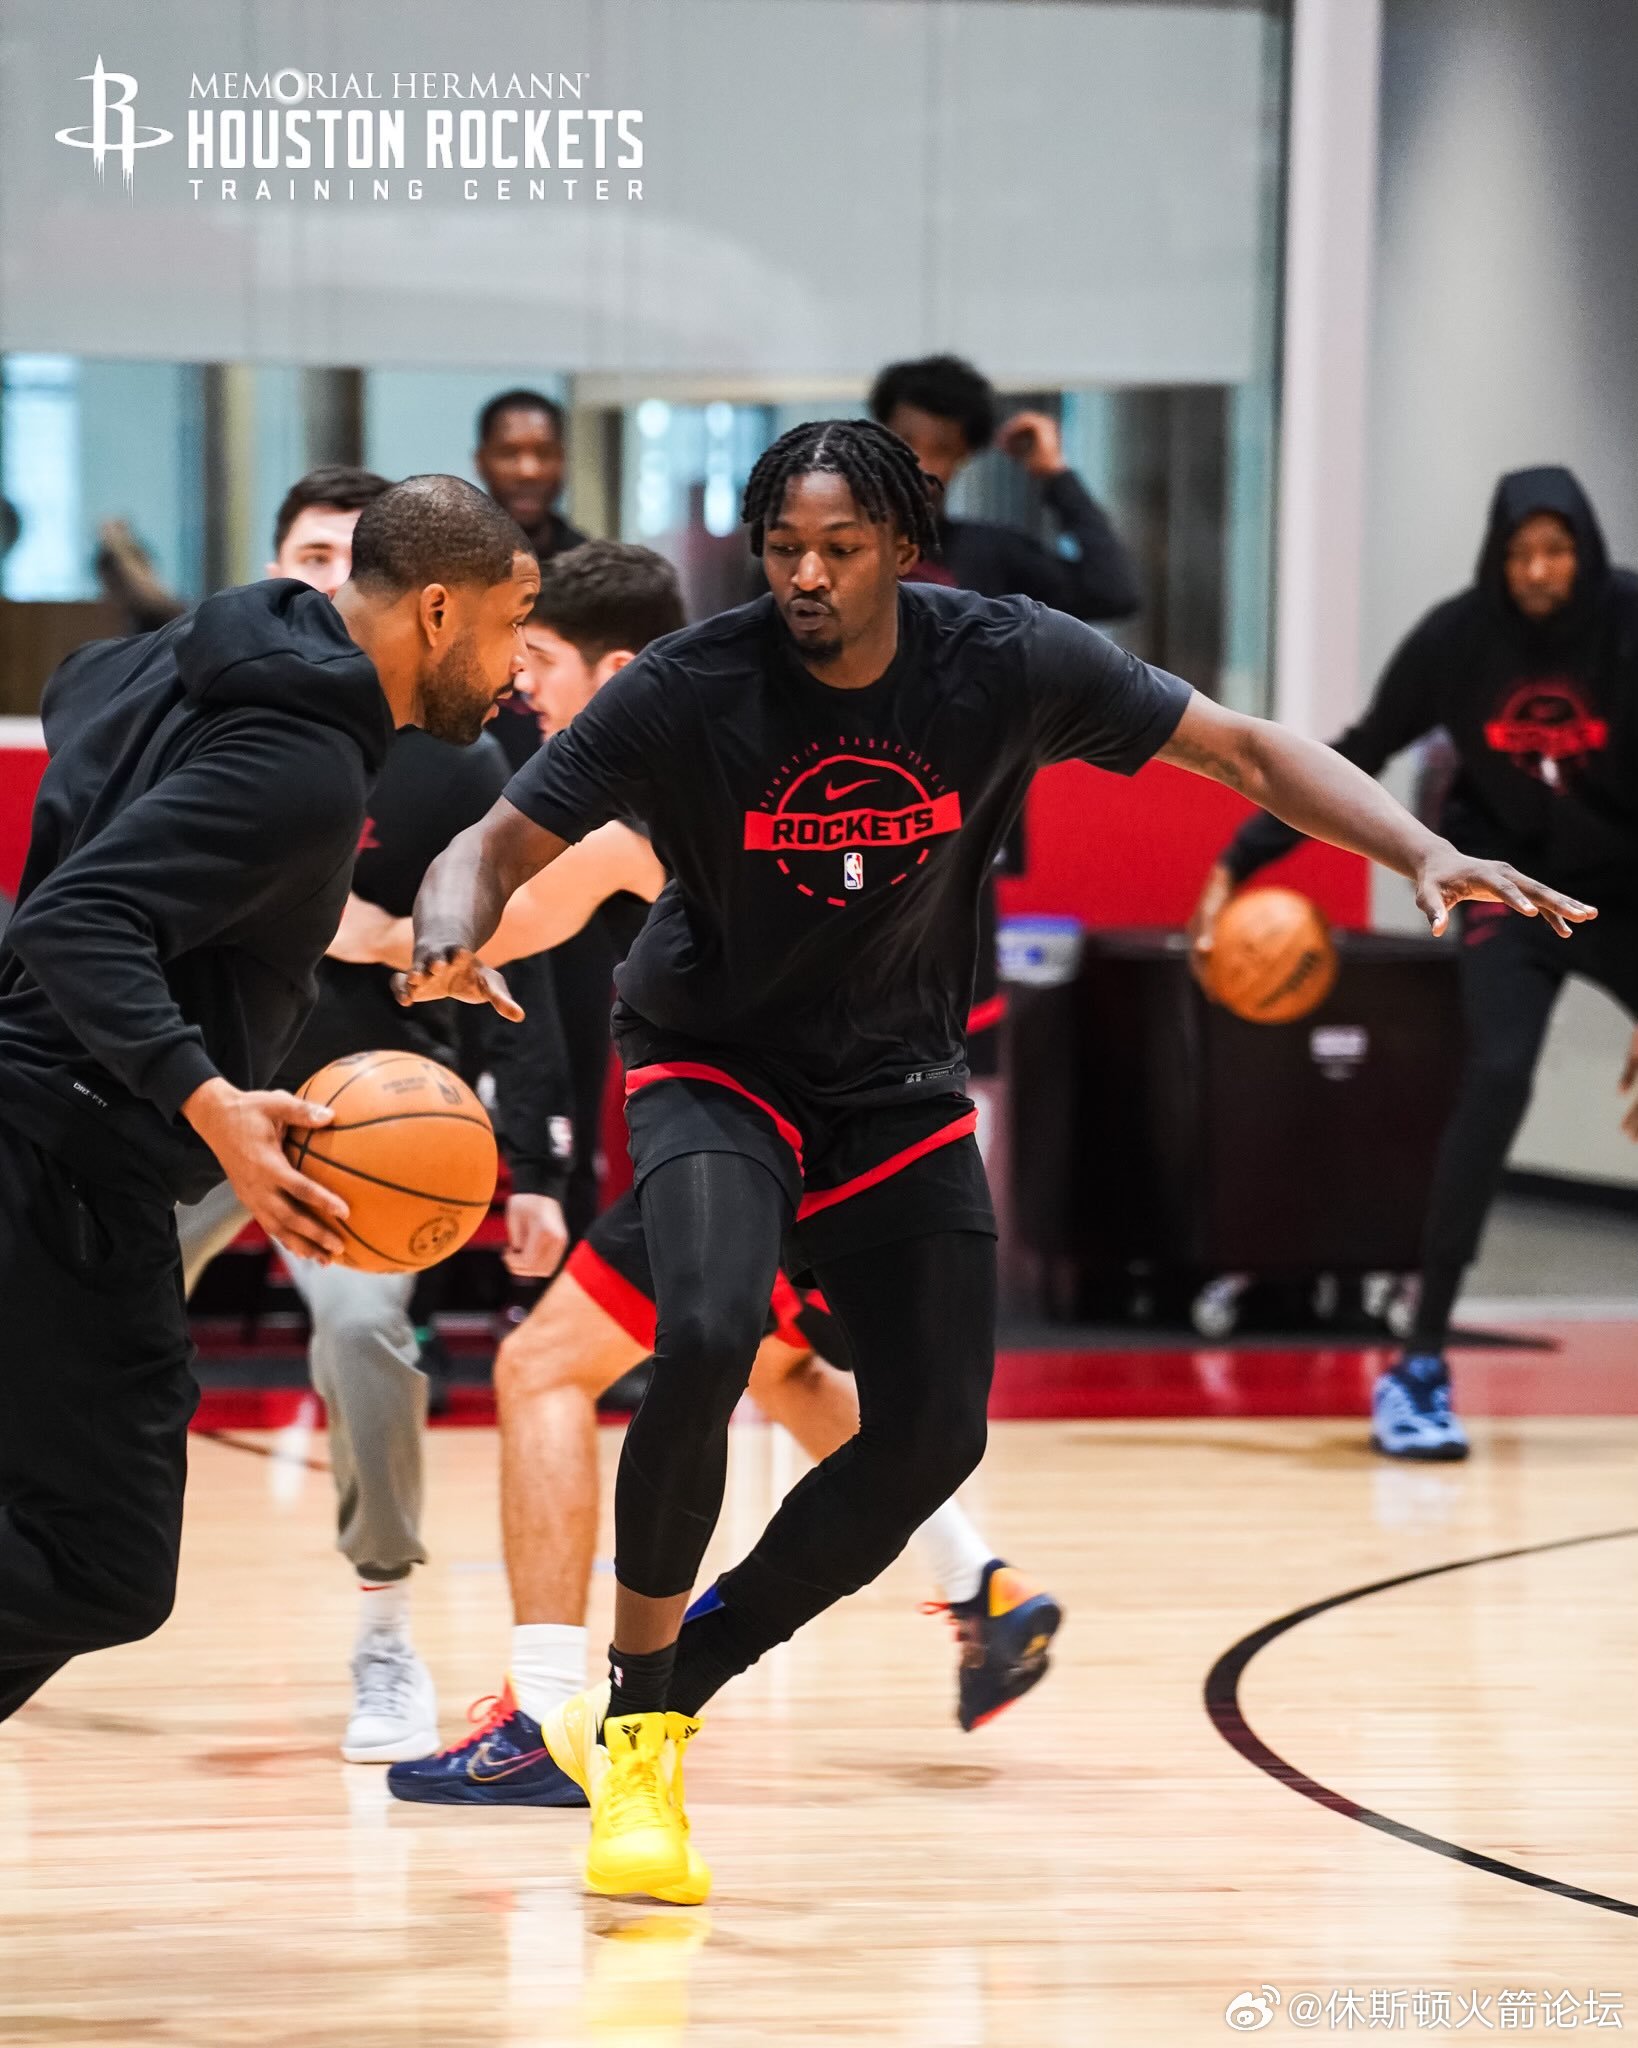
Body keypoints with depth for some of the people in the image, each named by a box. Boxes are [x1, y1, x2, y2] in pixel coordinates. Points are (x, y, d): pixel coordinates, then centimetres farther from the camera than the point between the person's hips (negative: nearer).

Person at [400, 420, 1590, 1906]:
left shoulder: (1005, 665, -17)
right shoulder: (688, 693, -22)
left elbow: (1243, 749, -10)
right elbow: (498, 849, -18)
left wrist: (1426, 855, -24)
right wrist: (452, 944, -43)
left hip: (898, 1083, 4)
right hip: (714, 1062, -4)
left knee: (934, 1436, -2)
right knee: (707, 1340, -30)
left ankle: (653, 1708, 14)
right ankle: (636, 1733, -13)